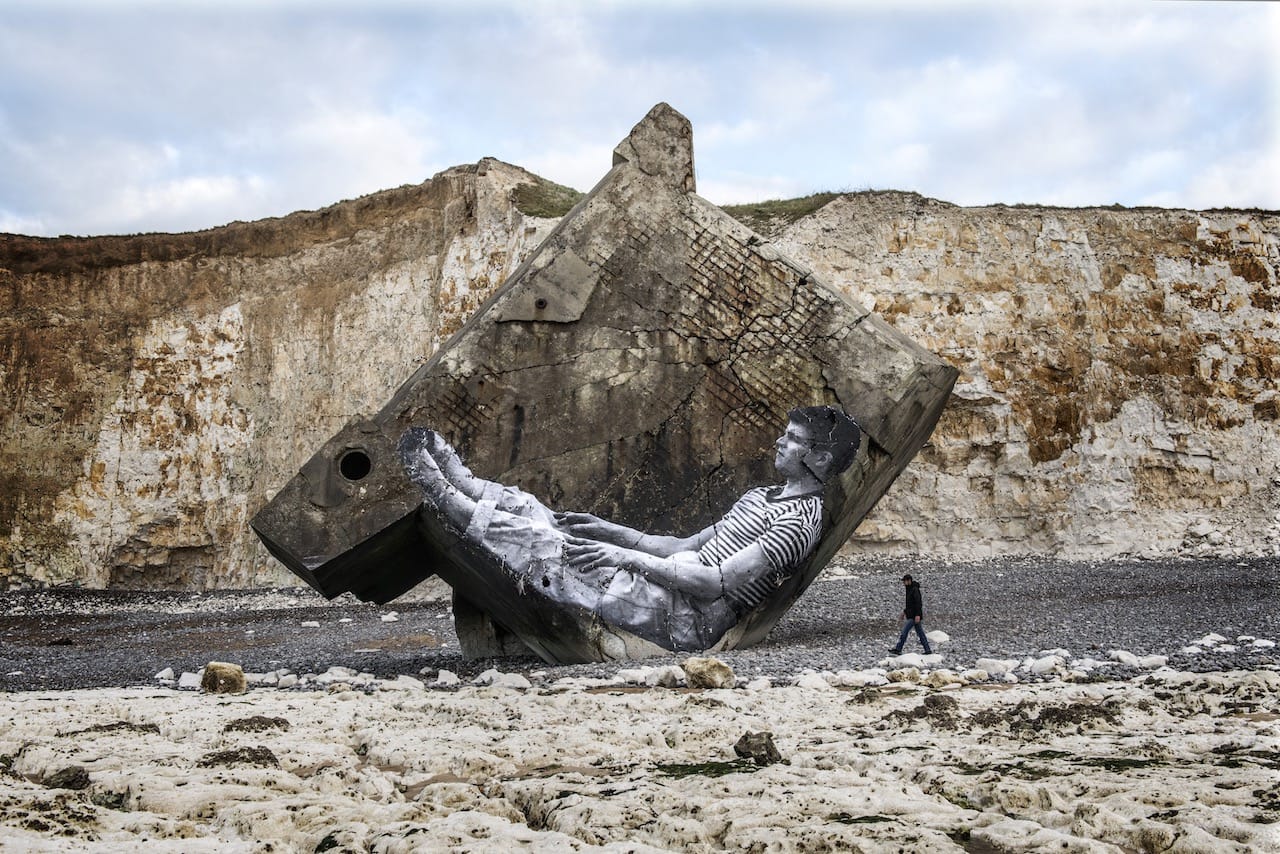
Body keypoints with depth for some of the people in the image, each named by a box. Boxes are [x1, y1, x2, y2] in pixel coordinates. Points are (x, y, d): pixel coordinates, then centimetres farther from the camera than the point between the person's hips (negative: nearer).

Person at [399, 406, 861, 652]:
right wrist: (610, 531, 9)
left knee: (555, 550, -15)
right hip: (674, 586, 9)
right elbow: (688, 547, 20)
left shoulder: (800, 519, -12)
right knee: (534, 515, -1)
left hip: (692, 620, -9)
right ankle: (462, 482, 7)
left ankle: (448, 501, -6)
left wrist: (628, 557, -19)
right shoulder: (762, 496, 21)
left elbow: (717, 581, -21)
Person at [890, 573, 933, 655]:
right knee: (920, 633, 10)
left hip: (914, 616, -10)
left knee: (904, 631, -9)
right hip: (911, 615, 10)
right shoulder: (909, 589, 15)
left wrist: (918, 615, -27)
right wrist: (905, 611, 23)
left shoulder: (915, 589, -16)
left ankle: (898, 649, -7)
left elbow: (918, 602, -22)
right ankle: (928, 650, 13)